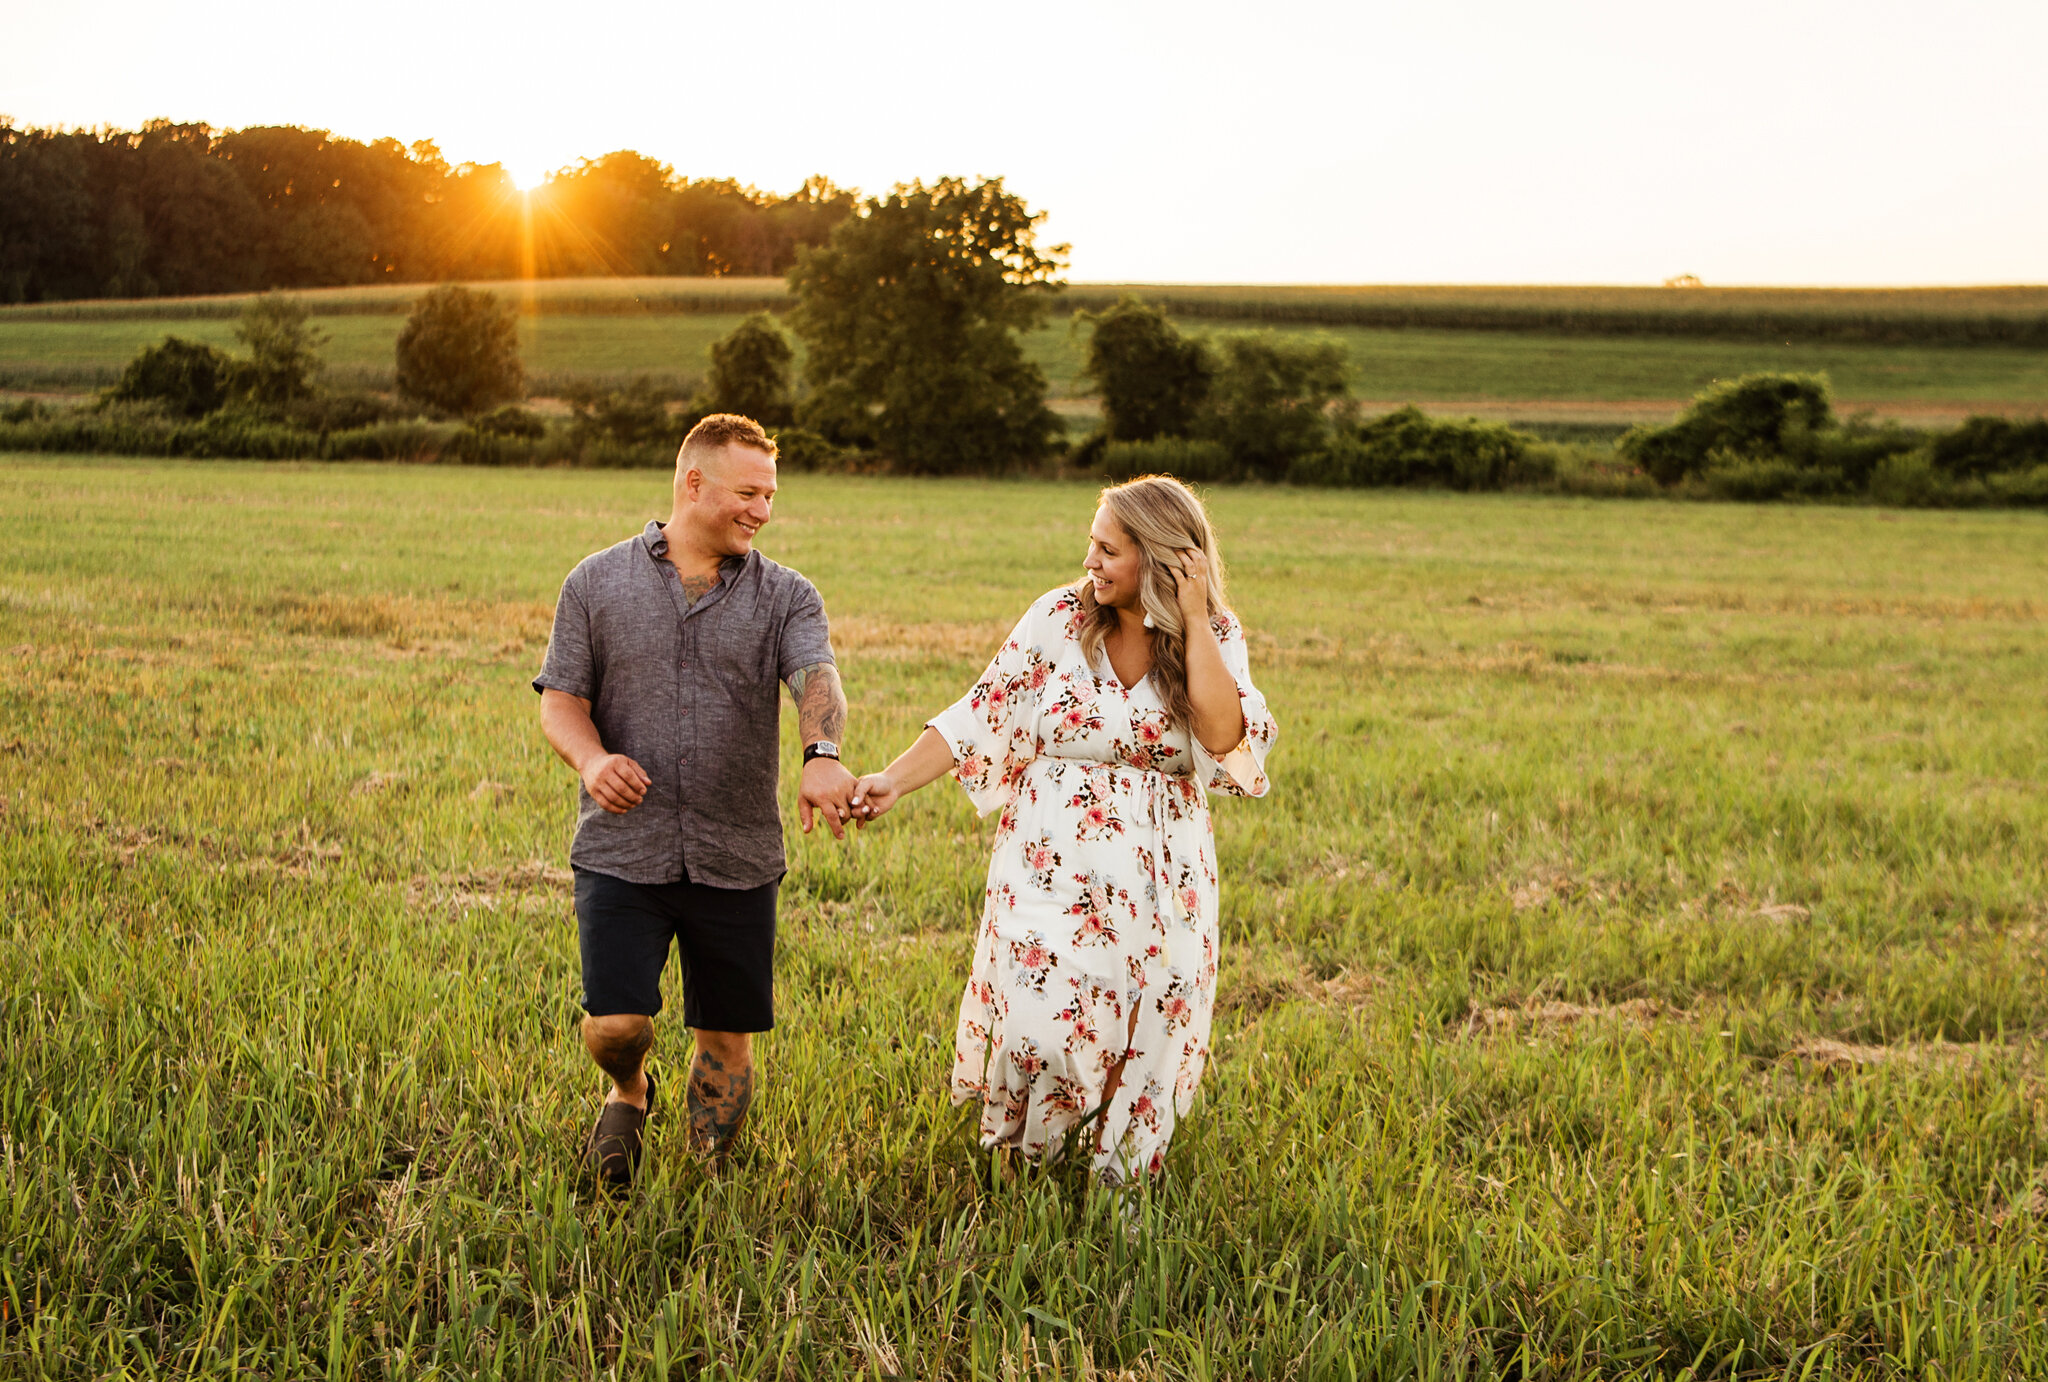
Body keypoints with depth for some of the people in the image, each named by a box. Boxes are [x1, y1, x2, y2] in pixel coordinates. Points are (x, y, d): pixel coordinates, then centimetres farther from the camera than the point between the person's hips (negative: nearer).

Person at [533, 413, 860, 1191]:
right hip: (622, 854, -1)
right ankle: (629, 1093, 25)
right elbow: (560, 698, 4)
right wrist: (591, 757, -20)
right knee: (615, 1027, -11)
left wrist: (822, 755, -38)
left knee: (727, 1038, 7)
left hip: (736, 859, 1)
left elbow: (816, 679, -15)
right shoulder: (597, 584, 5)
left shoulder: (786, 596, 3)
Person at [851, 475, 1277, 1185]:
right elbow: (978, 716, -5)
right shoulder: (1060, 618, -5)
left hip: (1160, 878, 1)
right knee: (1042, 1026, -11)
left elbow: (1223, 736, -19)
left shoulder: (1217, 638, -2)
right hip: (1053, 863, -1)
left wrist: (1194, 621, -18)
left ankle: (1114, 1162, 29)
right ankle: (1019, 1154, 18)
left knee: (1136, 1041, 4)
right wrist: (894, 779, -15)